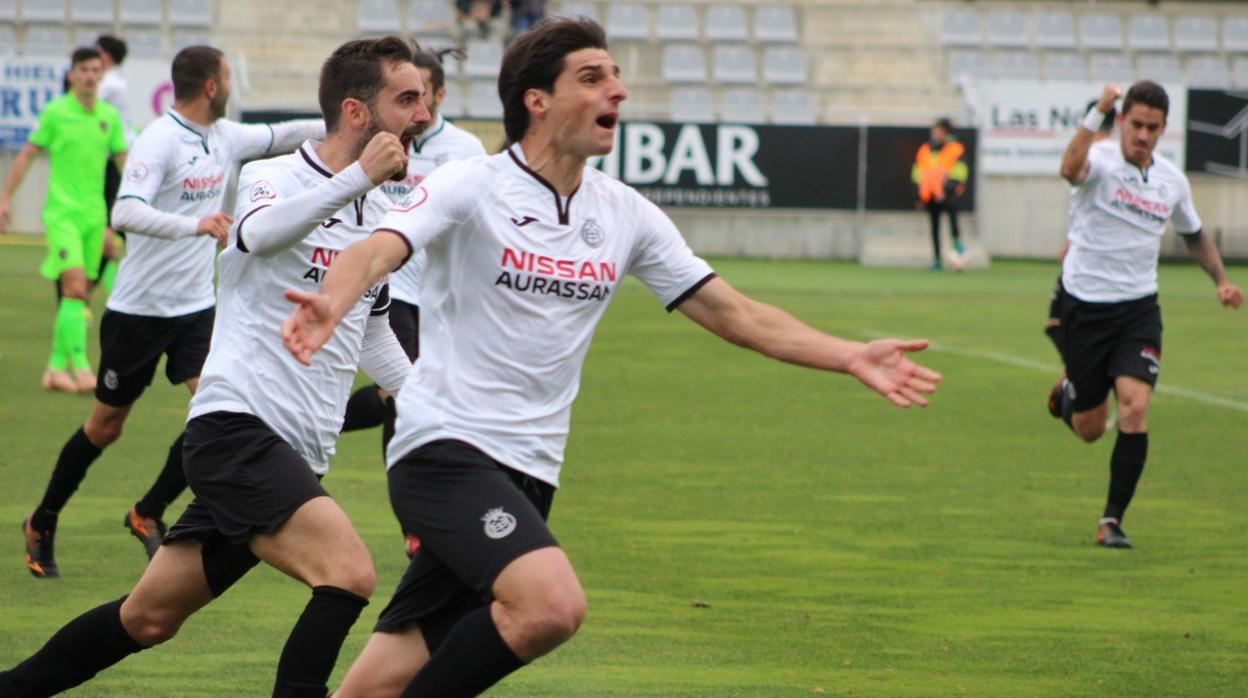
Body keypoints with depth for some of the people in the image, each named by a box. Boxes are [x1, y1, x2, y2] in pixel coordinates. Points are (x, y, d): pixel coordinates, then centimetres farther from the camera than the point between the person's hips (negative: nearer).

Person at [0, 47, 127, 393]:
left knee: (78, 296, 6)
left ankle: (56, 368, 14)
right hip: (61, 212, -5)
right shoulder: (55, 112, -4)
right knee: (75, 287, -17)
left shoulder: (109, 117, 7)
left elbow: (124, 161, 15)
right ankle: (80, 367, -19)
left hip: (94, 214, 5)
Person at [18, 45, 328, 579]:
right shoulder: (159, 141, -19)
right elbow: (126, 212, -32)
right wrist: (195, 225, -42)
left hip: (196, 306, 6)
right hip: (138, 309, -6)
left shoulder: (225, 138, 4)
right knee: (106, 425, 5)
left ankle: (148, 514, 5)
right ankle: (41, 525, 25)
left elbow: (281, 136, 21)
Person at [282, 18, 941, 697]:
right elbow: (377, 251, -25)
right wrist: (329, 304, -48)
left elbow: (732, 312, 13)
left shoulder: (626, 214, 9)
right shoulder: (470, 188, -8)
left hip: (528, 471, 6)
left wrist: (851, 357, 4)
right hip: (445, 444, -6)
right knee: (553, 603, -28)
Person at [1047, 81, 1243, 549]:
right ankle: (1067, 393, 44)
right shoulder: (1100, 160, -13)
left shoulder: (1172, 181, 3)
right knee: (1089, 431, 6)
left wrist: (1222, 280, 8)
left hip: (1138, 308, 3)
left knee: (1135, 409, -19)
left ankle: (1112, 520, -9)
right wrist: (1097, 113, -48)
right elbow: (1071, 169, -40)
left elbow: (1194, 236, 22)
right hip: (1084, 305, -3)